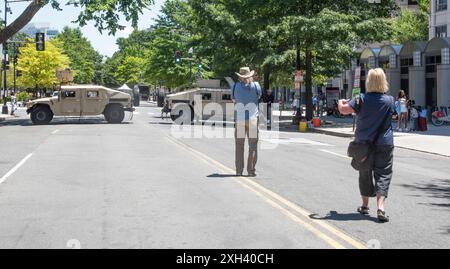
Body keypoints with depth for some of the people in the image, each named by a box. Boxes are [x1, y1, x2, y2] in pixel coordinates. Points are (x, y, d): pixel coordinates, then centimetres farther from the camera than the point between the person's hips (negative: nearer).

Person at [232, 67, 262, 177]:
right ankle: (251, 170, -1)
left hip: (239, 119, 1)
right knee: (253, 145, 3)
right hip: (253, 119, -1)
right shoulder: (255, 86, -1)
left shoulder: (236, 86, 1)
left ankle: (239, 170, 5)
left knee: (239, 146, 7)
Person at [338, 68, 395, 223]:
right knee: (383, 175, 1)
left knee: (365, 174, 15)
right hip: (384, 144, -1)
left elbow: (344, 110, -15)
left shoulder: (362, 99, -9)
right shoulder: (390, 100, -5)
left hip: (363, 143, 1)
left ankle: (365, 206, 25)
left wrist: (341, 103, 8)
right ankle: (380, 207, -15)